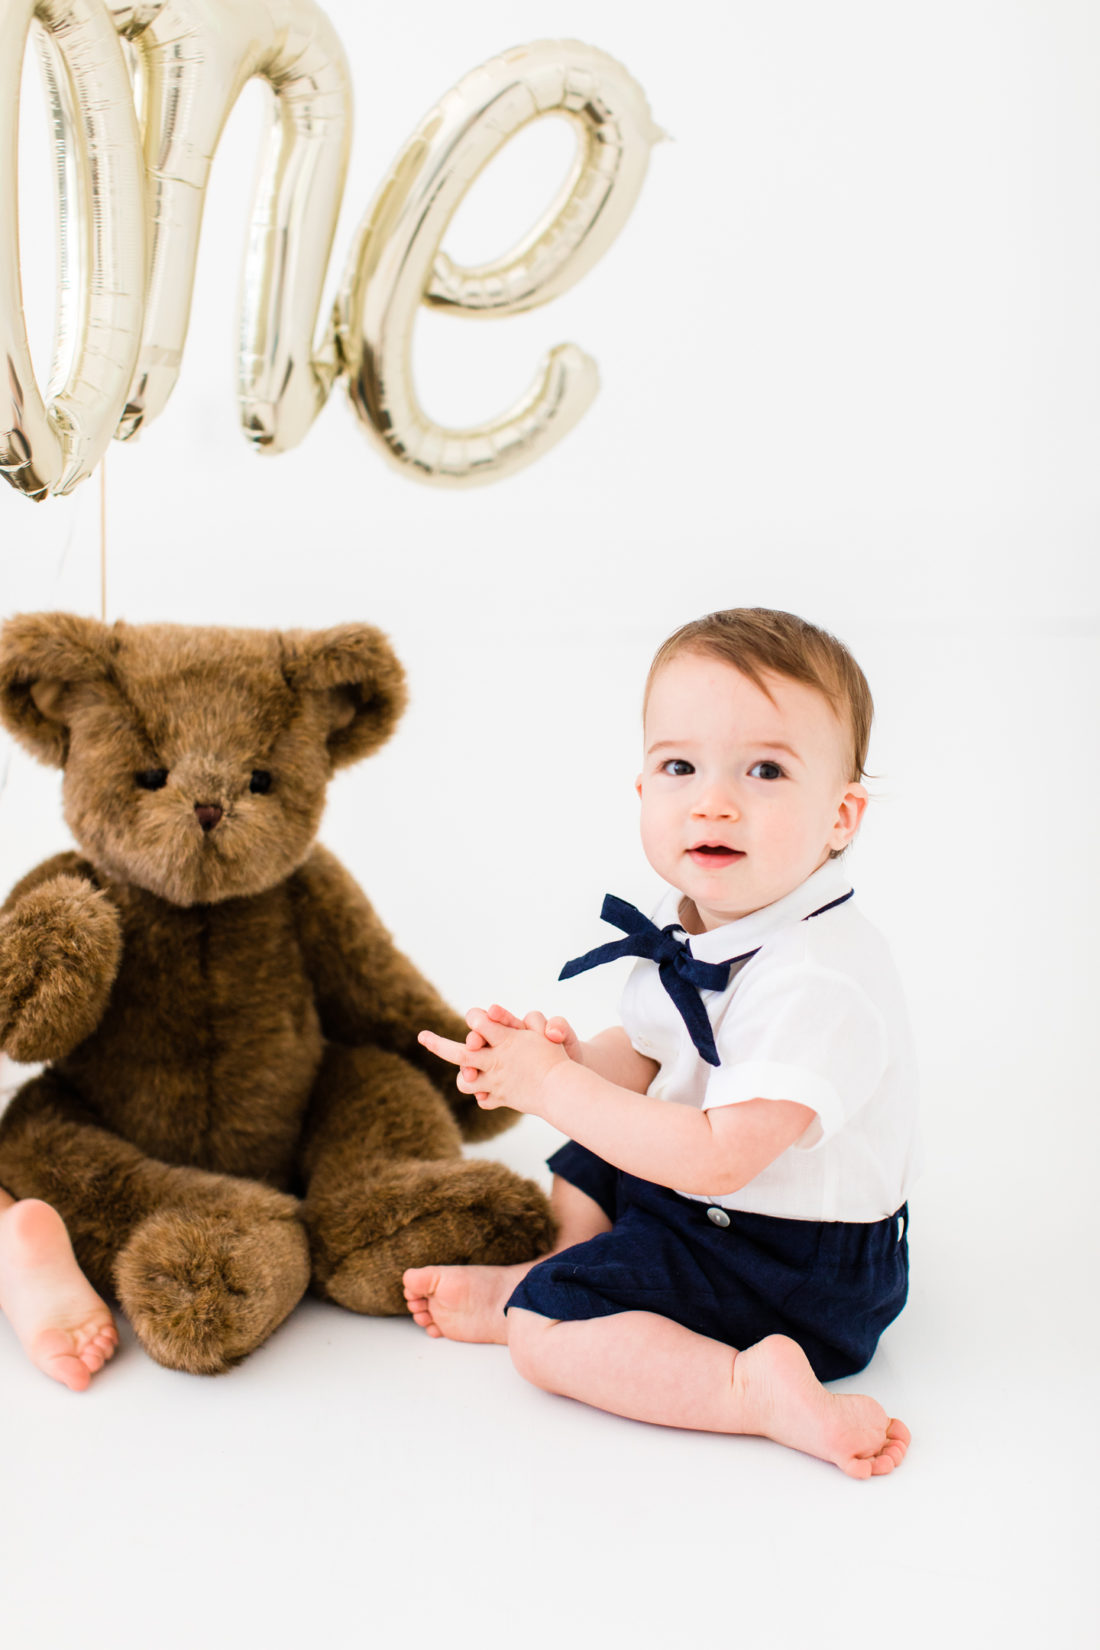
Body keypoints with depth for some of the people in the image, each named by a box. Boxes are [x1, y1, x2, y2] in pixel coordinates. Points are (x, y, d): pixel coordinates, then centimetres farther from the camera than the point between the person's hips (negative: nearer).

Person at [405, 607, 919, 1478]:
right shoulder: (687, 925, -3)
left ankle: (756, 1385, -18)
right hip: (698, 1199, 10)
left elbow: (716, 1157, -34)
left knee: (546, 1334, -14)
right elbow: (646, 1056, 9)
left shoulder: (818, 981, -33)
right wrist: (574, 1057, -15)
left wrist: (552, 1086, -27)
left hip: (793, 1269, -10)